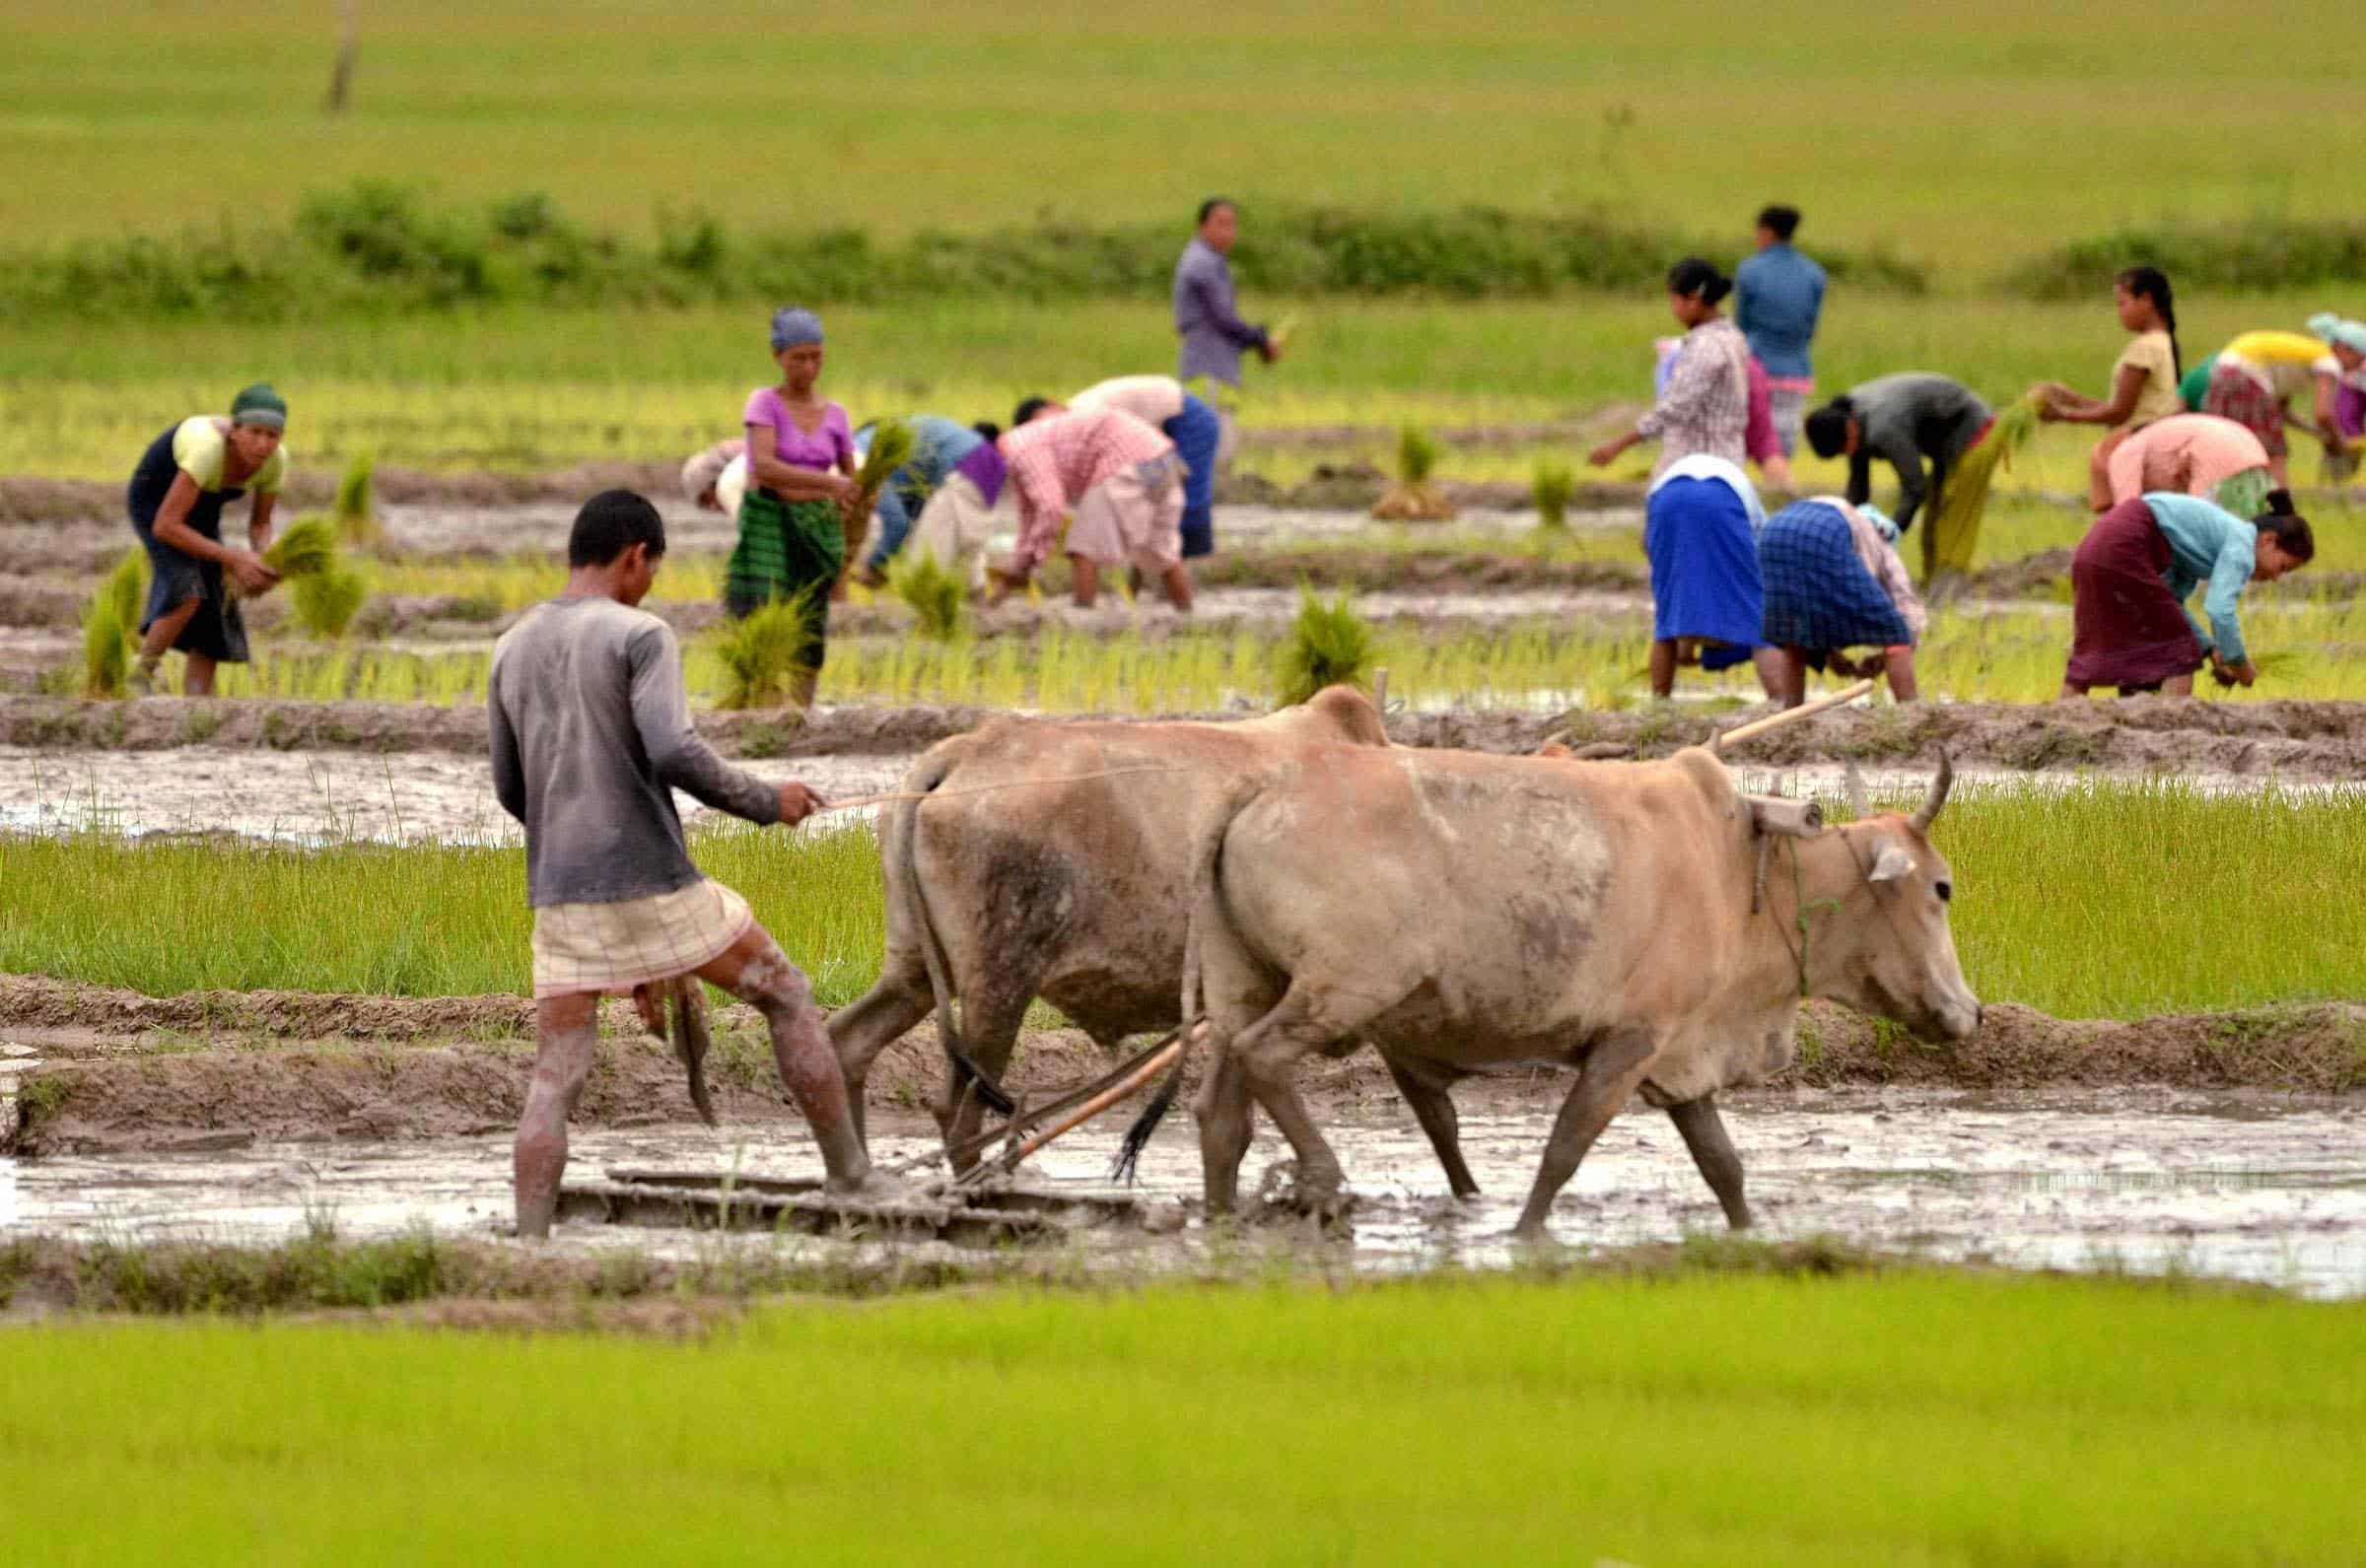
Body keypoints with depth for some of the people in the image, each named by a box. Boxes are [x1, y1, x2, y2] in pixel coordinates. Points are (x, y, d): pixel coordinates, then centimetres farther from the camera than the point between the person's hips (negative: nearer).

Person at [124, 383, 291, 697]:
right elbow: (164, 526, -39)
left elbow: (260, 524, -3)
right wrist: (233, 559, -39)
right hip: (154, 503, -7)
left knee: (214, 623, -2)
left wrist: (265, 565, -26)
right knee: (188, 593, -28)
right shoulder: (209, 448, -41)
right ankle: (141, 675, -9)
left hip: (201, 511, 7)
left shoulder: (276, 459, -20)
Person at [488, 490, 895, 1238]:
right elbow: (674, 754, -20)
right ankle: (851, 1176, 15)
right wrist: (766, 802, -5)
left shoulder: (512, 655, 12)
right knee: (786, 995, 14)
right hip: (657, 887, -4)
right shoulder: (640, 638, -7)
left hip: (560, 897, 4)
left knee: (555, 1082, 3)